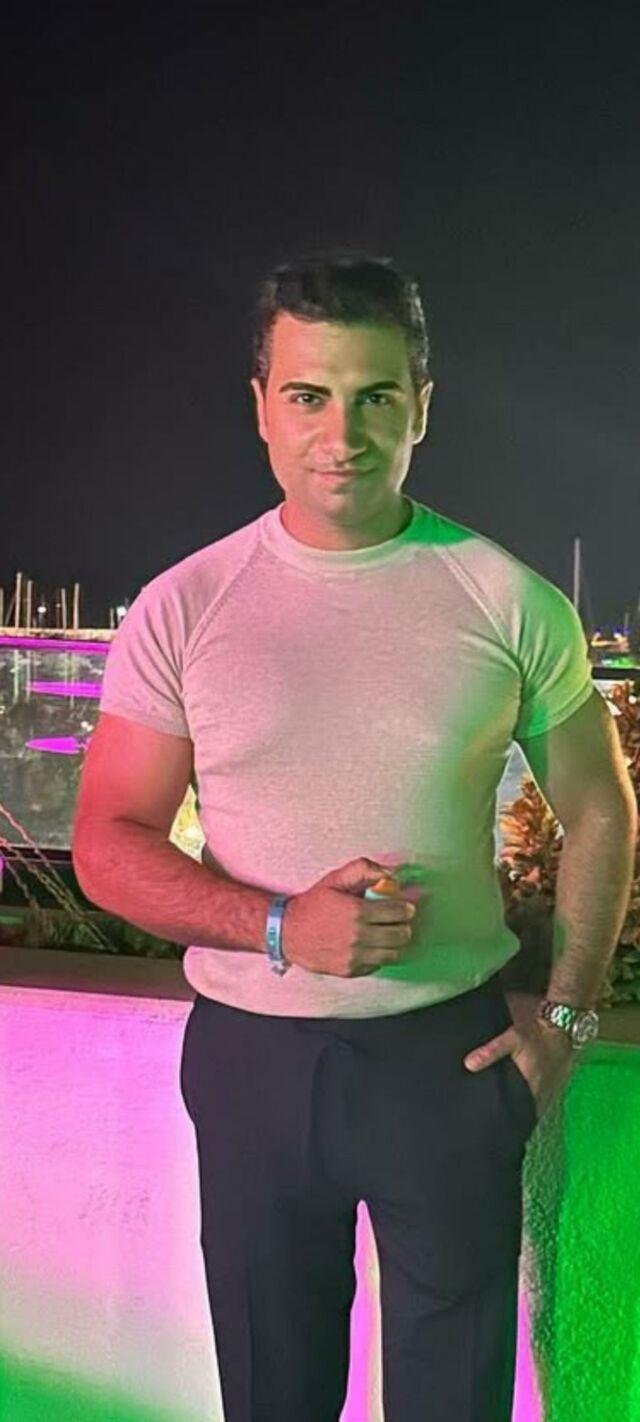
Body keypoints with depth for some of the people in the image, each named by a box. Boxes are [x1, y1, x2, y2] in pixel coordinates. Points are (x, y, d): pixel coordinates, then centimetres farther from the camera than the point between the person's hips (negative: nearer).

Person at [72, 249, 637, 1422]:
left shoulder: (514, 604, -6)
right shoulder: (181, 609, -6)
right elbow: (108, 843, -4)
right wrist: (281, 926, -19)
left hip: (451, 1054, 0)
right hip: (250, 1058, 1)